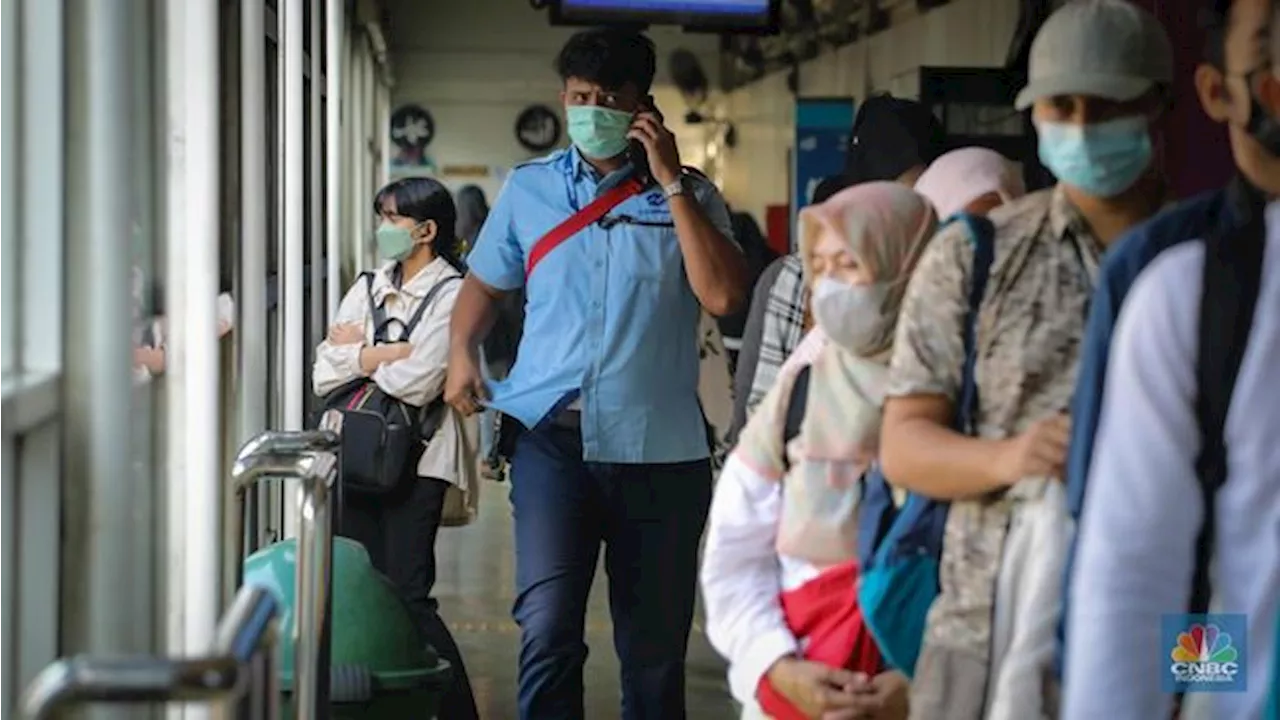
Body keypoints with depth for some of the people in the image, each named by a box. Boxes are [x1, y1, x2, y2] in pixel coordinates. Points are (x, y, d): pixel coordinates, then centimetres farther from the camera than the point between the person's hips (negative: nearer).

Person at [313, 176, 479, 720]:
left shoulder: (451, 294, -4)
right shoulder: (367, 288, 14)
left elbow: (416, 383, -16)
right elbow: (322, 376, 5)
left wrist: (357, 351, -1)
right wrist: (387, 354, -9)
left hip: (418, 459, -6)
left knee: (408, 593, -10)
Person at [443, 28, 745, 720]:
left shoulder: (688, 195, 6)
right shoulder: (527, 188, 11)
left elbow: (723, 295, -10)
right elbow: (484, 282, 25)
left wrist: (671, 182, -8)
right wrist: (461, 352, 6)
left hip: (659, 446, 0)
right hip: (553, 436, 0)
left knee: (655, 645, 8)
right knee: (547, 627, -17)